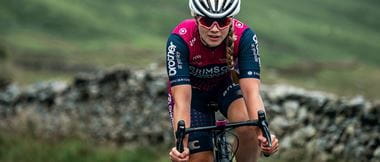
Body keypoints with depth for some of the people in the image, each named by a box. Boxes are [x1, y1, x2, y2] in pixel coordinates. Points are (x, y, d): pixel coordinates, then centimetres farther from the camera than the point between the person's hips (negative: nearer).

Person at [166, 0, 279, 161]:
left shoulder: (244, 36, -32)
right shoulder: (180, 40, -35)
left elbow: (251, 92, -37)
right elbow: (182, 100, -38)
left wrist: (263, 133, -53)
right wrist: (181, 145, -52)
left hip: (226, 83, 0)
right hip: (192, 88, 0)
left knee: (249, 128, -30)